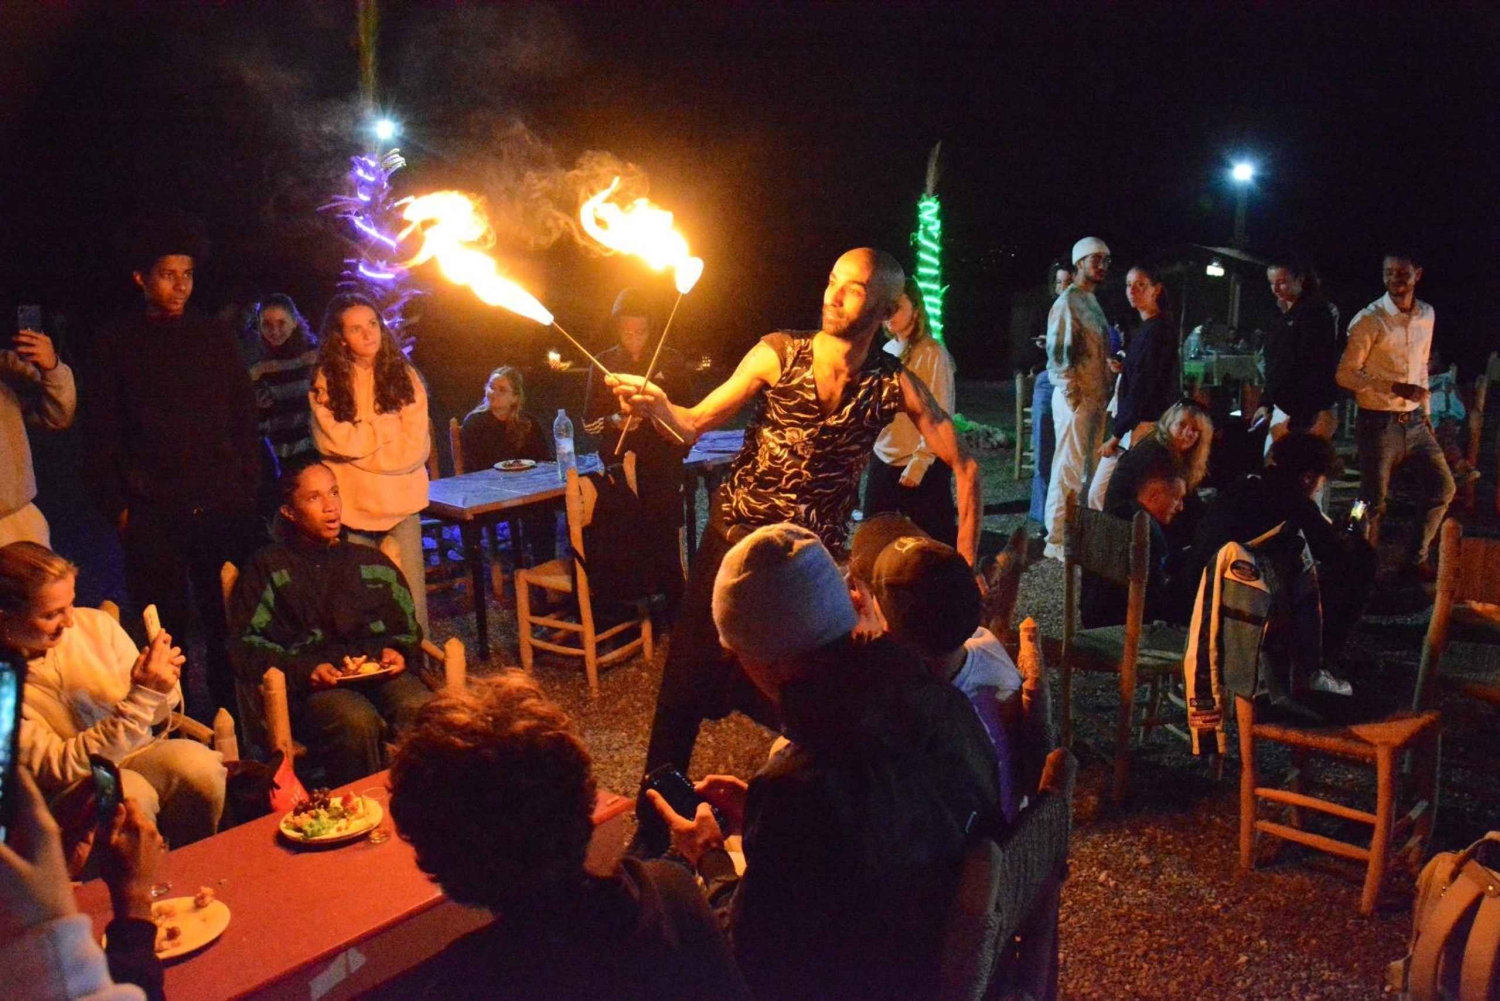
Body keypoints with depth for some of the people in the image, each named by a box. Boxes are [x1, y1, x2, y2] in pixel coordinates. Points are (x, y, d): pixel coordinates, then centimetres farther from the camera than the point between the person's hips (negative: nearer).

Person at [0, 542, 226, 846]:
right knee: (129, 792, -35)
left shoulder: (96, 624, -3)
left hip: (137, 755, 4)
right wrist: (141, 698, -26)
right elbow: (56, 769, -17)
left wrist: (161, 689, -17)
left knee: (197, 763, -26)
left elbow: (155, 718, 9)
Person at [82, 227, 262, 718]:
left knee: (228, 626, 4)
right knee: (164, 632, 4)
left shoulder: (215, 336, 12)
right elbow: (100, 433, 5)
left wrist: (247, 487, 3)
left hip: (224, 508, 1)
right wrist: (118, 506, -2)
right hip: (152, 516, -1)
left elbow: (244, 419, 12)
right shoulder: (116, 343, 7)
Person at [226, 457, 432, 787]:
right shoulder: (267, 568, 16)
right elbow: (246, 645, 6)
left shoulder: (374, 562, 26)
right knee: (357, 721, -36)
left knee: (421, 712, -32)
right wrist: (306, 670, -10)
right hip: (311, 685, -2)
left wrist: (399, 653, 4)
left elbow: (409, 630, 28)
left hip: (381, 673, 3)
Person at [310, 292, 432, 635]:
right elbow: (337, 442, -9)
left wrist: (361, 440, -7)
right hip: (353, 508, -1)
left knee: (411, 601, 0)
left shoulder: (403, 375, 5)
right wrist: (393, 428, -2)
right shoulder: (326, 381, 1)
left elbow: (415, 447, -2)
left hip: (402, 505, 1)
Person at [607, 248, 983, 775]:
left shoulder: (893, 385, -7)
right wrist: (657, 404, -30)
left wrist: (965, 563, -7)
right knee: (690, 675, 7)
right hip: (735, 535, 0)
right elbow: (696, 423, -9)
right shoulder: (778, 353, -8)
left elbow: (964, 465, -3)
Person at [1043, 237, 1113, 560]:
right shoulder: (1067, 302, -10)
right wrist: (1071, 395, -20)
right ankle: (1056, 539, 1)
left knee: (1086, 467, 12)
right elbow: (1057, 352, -17)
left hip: (1096, 397, 9)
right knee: (1069, 468, -6)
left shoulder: (1092, 302, 17)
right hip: (1076, 397, -9)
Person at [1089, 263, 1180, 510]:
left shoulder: (1158, 329, -13)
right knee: (1098, 494, 9)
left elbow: (1143, 386, -17)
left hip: (1142, 428, -10)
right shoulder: (1146, 328, 17)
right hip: (1134, 427, 10)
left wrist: (1116, 434, -15)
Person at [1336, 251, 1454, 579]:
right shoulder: (1369, 320, -12)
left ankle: (1415, 560, 21)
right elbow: (1346, 375, -13)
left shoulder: (1427, 314, 7)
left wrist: (1425, 412, 16)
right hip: (1379, 422, -6)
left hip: (1414, 421, 6)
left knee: (1443, 486, 7)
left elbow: (1421, 366, 18)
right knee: (1374, 502, 0)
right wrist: (1396, 388, -20)